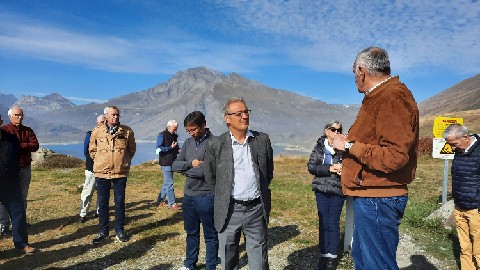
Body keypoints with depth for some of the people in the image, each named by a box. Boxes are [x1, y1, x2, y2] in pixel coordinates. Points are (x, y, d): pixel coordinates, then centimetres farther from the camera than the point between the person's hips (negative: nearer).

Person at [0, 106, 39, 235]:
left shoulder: (28, 131, 9)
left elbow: (35, 145, -4)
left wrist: (19, 145, -16)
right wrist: (26, 146, -19)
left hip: (25, 168, 4)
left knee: (23, 197, 13)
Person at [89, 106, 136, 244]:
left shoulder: (127, 131, -2)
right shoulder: (97, 131, -1)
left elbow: (132, 149, 12)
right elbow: (92, 149, 13)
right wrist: (99, 161, 9)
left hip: (121, 172, 0)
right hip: (101, 172, 1)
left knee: (120, 202, 8)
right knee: (102, 203, 9)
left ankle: (120, 231, 21)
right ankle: (103, 231, 23)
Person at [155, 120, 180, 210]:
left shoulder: (174, 136, 15)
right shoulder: (162, 135, -7)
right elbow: (158, 149, -15)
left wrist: (178, 150, 4)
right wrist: (171, 147, -17)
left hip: (172, 162, 8)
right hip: (166, 163, -8)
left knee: (167, 182, 15)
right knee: (169, 183, -5)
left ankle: (160, 200, 28)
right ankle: (172, 203, 0)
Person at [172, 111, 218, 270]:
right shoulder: (188, 142, 8)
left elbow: (206, 170, -22)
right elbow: (175, 165, 4)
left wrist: (186, 170, -6)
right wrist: (191, 164, -15)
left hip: (206, 197, -6)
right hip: (188, 195, 7)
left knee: (210, 235, 9)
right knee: (191, 232, 21)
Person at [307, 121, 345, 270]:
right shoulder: (319, 147, 2)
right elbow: (311, 166, -4)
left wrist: (343, 169, -23)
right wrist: (329, 169, -18)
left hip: (337, 191, -2)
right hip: (321, 190, 2)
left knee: (333, 224, 6)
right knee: (323, 223, 10)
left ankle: (332, 256, 20)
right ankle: (324, 254, 22)